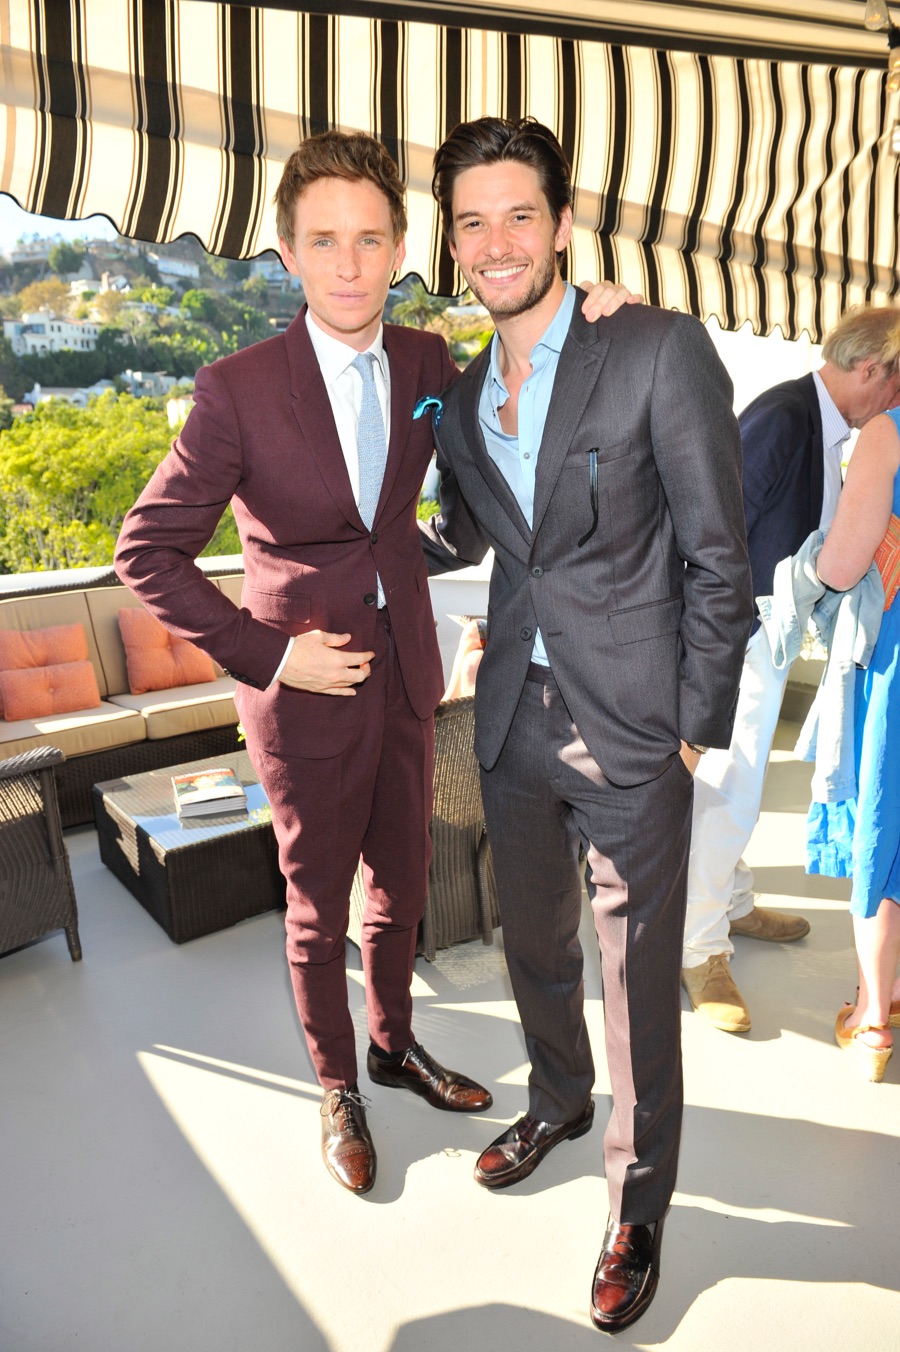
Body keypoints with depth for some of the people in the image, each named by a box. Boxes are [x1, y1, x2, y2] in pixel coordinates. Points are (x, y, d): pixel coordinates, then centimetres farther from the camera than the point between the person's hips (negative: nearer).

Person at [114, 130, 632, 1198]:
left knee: (402, 884, 21)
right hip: (306, 691, -4)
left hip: (407, 675, 5)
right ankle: (338, 1086, 40)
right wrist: (264, 653, -17)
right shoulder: (238, 390, -15)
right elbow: (148, 552, -12)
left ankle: (395, 1045, 47)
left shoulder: (426, 363, -1)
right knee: (319, 906, 14)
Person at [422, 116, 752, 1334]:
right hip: (515, 720, 6)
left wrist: (699, 727, -10)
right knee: (534, 944, 22)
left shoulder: (662, 350, -10)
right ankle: (558, 1101, 51)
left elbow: (718, 557, -10)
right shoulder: (461, 398, 8)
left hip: (631, 730, -5)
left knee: (638, 983, 8)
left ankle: (639, 1208, 33)